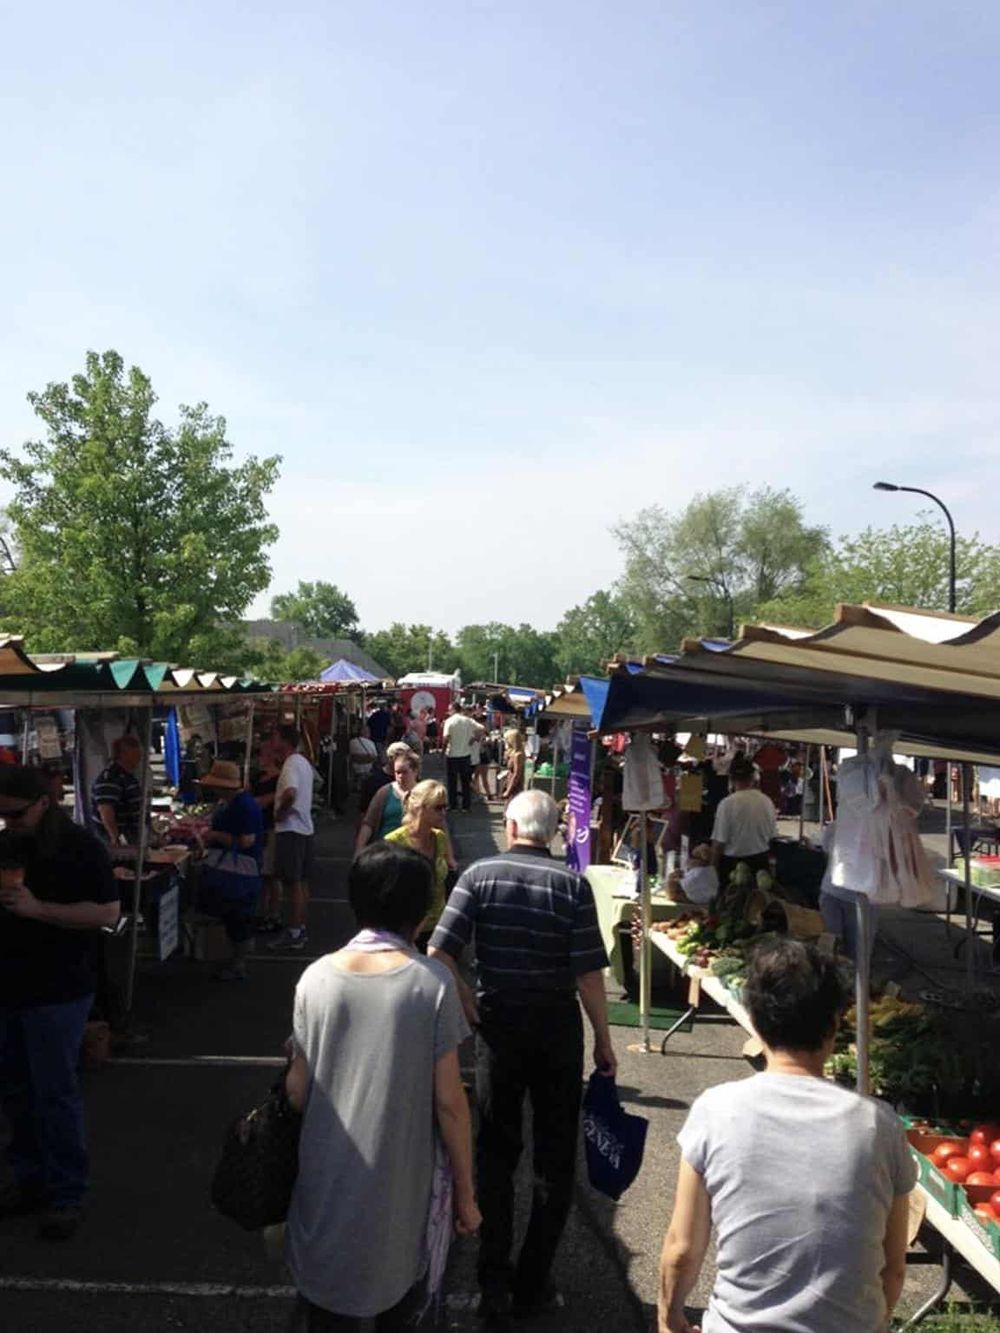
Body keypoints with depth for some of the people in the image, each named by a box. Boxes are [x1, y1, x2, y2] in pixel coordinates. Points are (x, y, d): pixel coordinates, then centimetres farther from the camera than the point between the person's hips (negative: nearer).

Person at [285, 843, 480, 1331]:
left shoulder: (316, 977, -8)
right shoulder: (431, 982, -17)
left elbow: (297, 1088, -1)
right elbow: (449, 1102, -13)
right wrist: (465, 1191, -1)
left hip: (325, 1177, 3)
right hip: (399, 1188, -2)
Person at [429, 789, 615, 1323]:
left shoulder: (479, 874, -7)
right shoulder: (572, 883, -10)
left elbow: (438, 953, -15)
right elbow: (588, 974, -13)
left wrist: (469, 1007, -2)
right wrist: (603, 1039, -2)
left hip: (497, 1023, 1)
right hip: (557, 1025, -1)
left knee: (496, 1151, 17)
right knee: (554, 1157, 15)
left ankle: (494, 1280, 24)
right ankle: (532, 1286, 24)